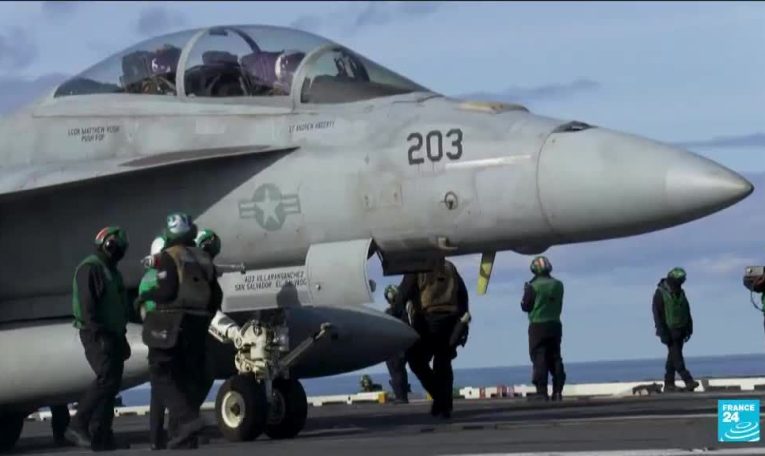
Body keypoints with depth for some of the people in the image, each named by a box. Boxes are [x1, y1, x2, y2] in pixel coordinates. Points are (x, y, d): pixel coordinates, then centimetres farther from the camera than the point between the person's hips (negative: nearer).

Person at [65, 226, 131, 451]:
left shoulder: (111, 270, 21)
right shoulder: (90, 268, -10)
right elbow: (86, 305, -19)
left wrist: (121, 337, 21)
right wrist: (99, 333, -24)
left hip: (113, 335, 10)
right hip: (97, 336, -10)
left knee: (112, 383, 5)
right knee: (107, 379, -21)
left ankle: (102, 437, 6)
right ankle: (78, 426, -19)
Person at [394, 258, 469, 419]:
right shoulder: (449, 268, 18)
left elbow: (403, 294, -4)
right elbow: (463, 295, 15)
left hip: (427, 321, -5)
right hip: (450, 321, 5)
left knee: (417, 361, 4)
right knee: (443, 365, 12)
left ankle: (441, 398, -10)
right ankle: (445, 406, 7)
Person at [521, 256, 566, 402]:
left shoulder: (533, 286, -12)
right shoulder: (558, 285, 4)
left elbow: (525, 306, -6)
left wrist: (526, 292, 10)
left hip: (538, 326, -5)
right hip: (555, 324, 5)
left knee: (539, 359, -3)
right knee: (555, 358, 11)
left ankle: (542, 392, -9)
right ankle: (557, 392, 7)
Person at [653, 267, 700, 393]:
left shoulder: (680, 292, 9)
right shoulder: (660, 293, -11)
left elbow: (687, 311, 15)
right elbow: (657, 314, -13)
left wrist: (689, 329, 10)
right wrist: (662, 333, -17)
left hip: (680, 331, 7)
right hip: (669, 331, -7)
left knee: (673, 357, 8)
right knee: (677, 357, -11)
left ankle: (669, 384, 11)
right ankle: (688, 381, -17)